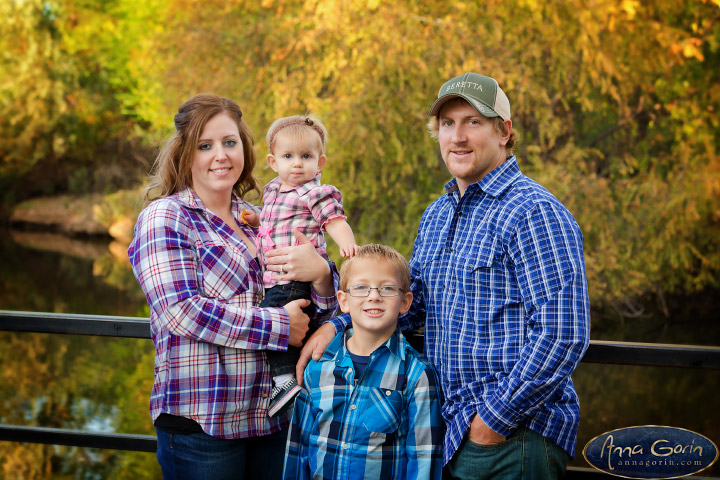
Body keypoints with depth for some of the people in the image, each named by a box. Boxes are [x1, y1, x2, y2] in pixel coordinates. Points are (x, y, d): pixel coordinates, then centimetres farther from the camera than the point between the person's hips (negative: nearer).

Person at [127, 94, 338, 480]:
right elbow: (180, 311, -17)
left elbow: (314, 314, 19)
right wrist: (278, 326, -15)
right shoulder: (165, 218, -3)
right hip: (201, 424, -6)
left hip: (273, 418, 6)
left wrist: (320, 273, -6)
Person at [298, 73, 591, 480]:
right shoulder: (436, 216, 14)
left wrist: (496, 418, -18)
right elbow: (413, 299, 22)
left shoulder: (534, 213, -14)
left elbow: (563, 334, -20)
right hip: (454, 432, 8)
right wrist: (339, 325, 6)